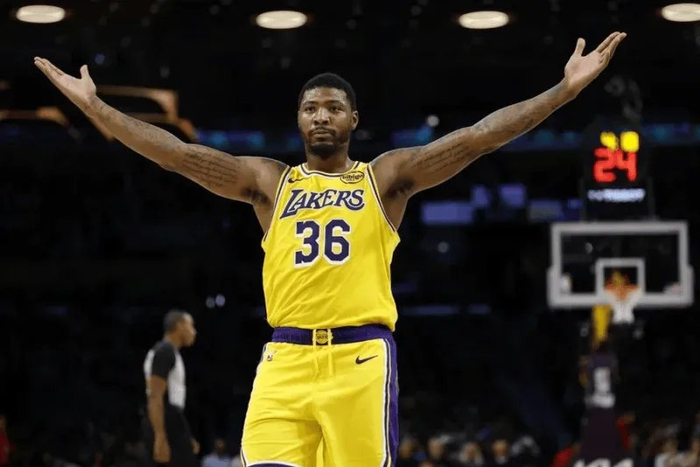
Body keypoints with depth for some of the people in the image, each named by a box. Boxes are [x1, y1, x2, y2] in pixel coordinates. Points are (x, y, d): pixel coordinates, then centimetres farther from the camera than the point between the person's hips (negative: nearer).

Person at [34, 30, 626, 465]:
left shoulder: (386, 177, 11)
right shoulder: (269, 181, 16)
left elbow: (475, 137, 2)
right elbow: (181, 154, 10)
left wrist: (565, 90, -6)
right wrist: (94, 105, 4)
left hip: (361, 357, -1)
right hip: (286, 359, 1)